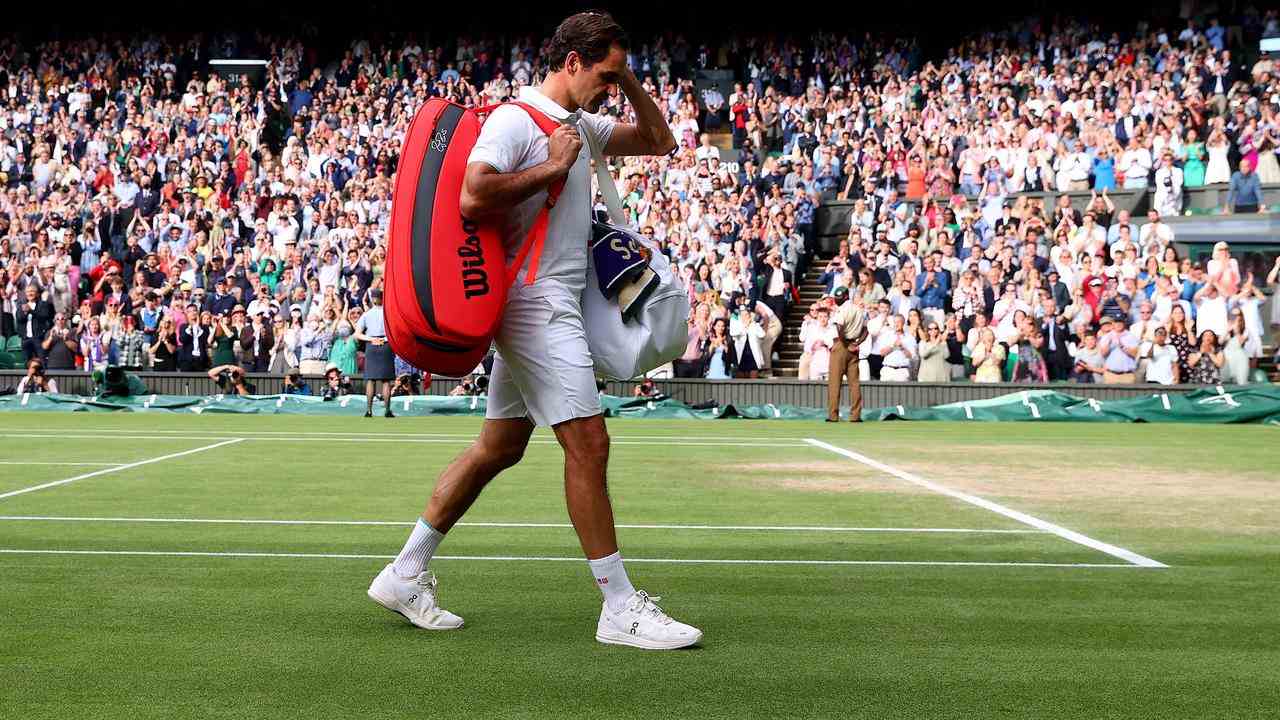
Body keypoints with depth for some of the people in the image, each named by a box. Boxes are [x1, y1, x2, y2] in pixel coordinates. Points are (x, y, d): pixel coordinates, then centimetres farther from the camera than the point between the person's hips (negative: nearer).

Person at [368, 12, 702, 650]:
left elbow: (659, 142, 28)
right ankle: (620, 608, -3)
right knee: (588, 443, -10)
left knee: (499, 448, 12)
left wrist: (631, 82, 13)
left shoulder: (579, 125, 18)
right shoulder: (515, 120, -11)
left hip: (553, 308, 10)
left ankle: (405, 574, 20)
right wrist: (553, 168, -16)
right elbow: (473, 198, -25)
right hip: (537, 304, -10)